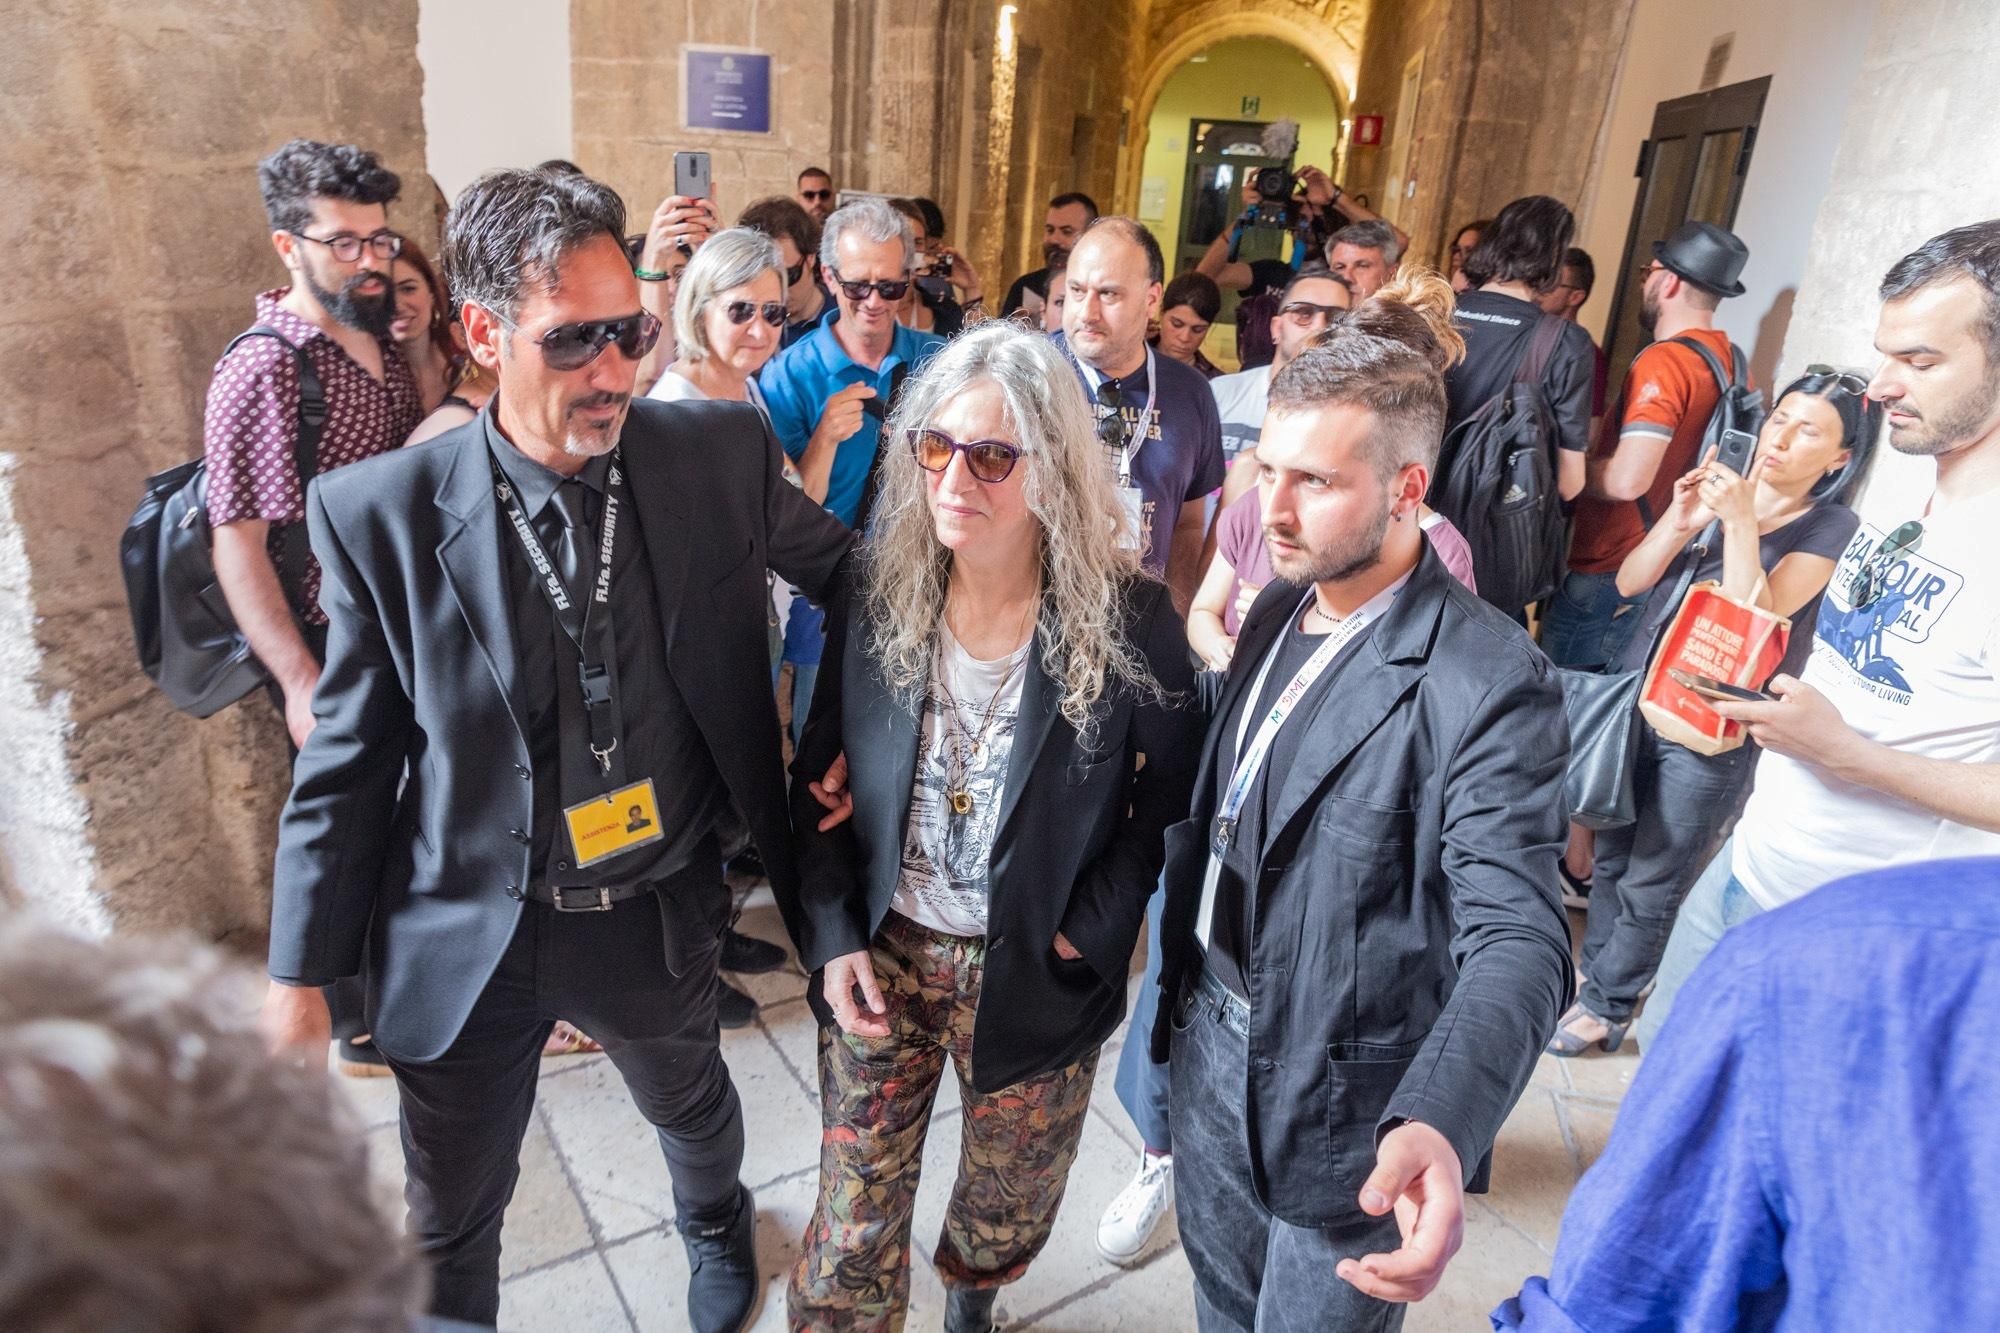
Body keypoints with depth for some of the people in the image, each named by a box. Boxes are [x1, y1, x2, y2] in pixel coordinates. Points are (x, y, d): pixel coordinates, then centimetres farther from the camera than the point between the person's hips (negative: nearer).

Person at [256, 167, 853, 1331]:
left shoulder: (721, 451, -14)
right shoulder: (382, 513, -15)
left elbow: (849, 574, 2)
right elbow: (350, 757, -6)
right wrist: (301, 975, -1)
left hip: (661, 917, 2)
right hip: (468, 938, -1)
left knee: (692, 1108, 30)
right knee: (451, 1232, 18)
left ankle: (717, 1222, 65)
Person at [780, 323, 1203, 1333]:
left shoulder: (1129, 621, -16)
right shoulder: (876, 605, -8)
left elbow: (1173, 797, -6)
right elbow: (815, 783, 1)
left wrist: (1087, 930, -13)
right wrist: (831, 936, -7)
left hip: (1034, 978, -1)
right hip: (880, 956, 1)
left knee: (1007, 1211, 22)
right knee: (852, 1224, 11)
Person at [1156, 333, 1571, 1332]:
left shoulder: (1488, 681, -24)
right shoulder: (1280, 609, -1)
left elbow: (1517, 938, -29)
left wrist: (1440, 1125, -44)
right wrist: (1181, 977, 9)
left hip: (1346, 1104, -6)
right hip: (1212, 1042, 7)